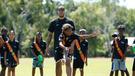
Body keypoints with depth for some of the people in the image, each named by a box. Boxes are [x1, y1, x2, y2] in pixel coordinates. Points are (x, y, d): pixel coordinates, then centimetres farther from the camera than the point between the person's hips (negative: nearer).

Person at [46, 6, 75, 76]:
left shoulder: (69, 22, 4)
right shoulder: (53, 22, 8)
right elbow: (50, 35, 12)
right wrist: (47, 46, 4)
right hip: (57, 46, 2)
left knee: (67, 63, -13)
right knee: (58, 64, 4)